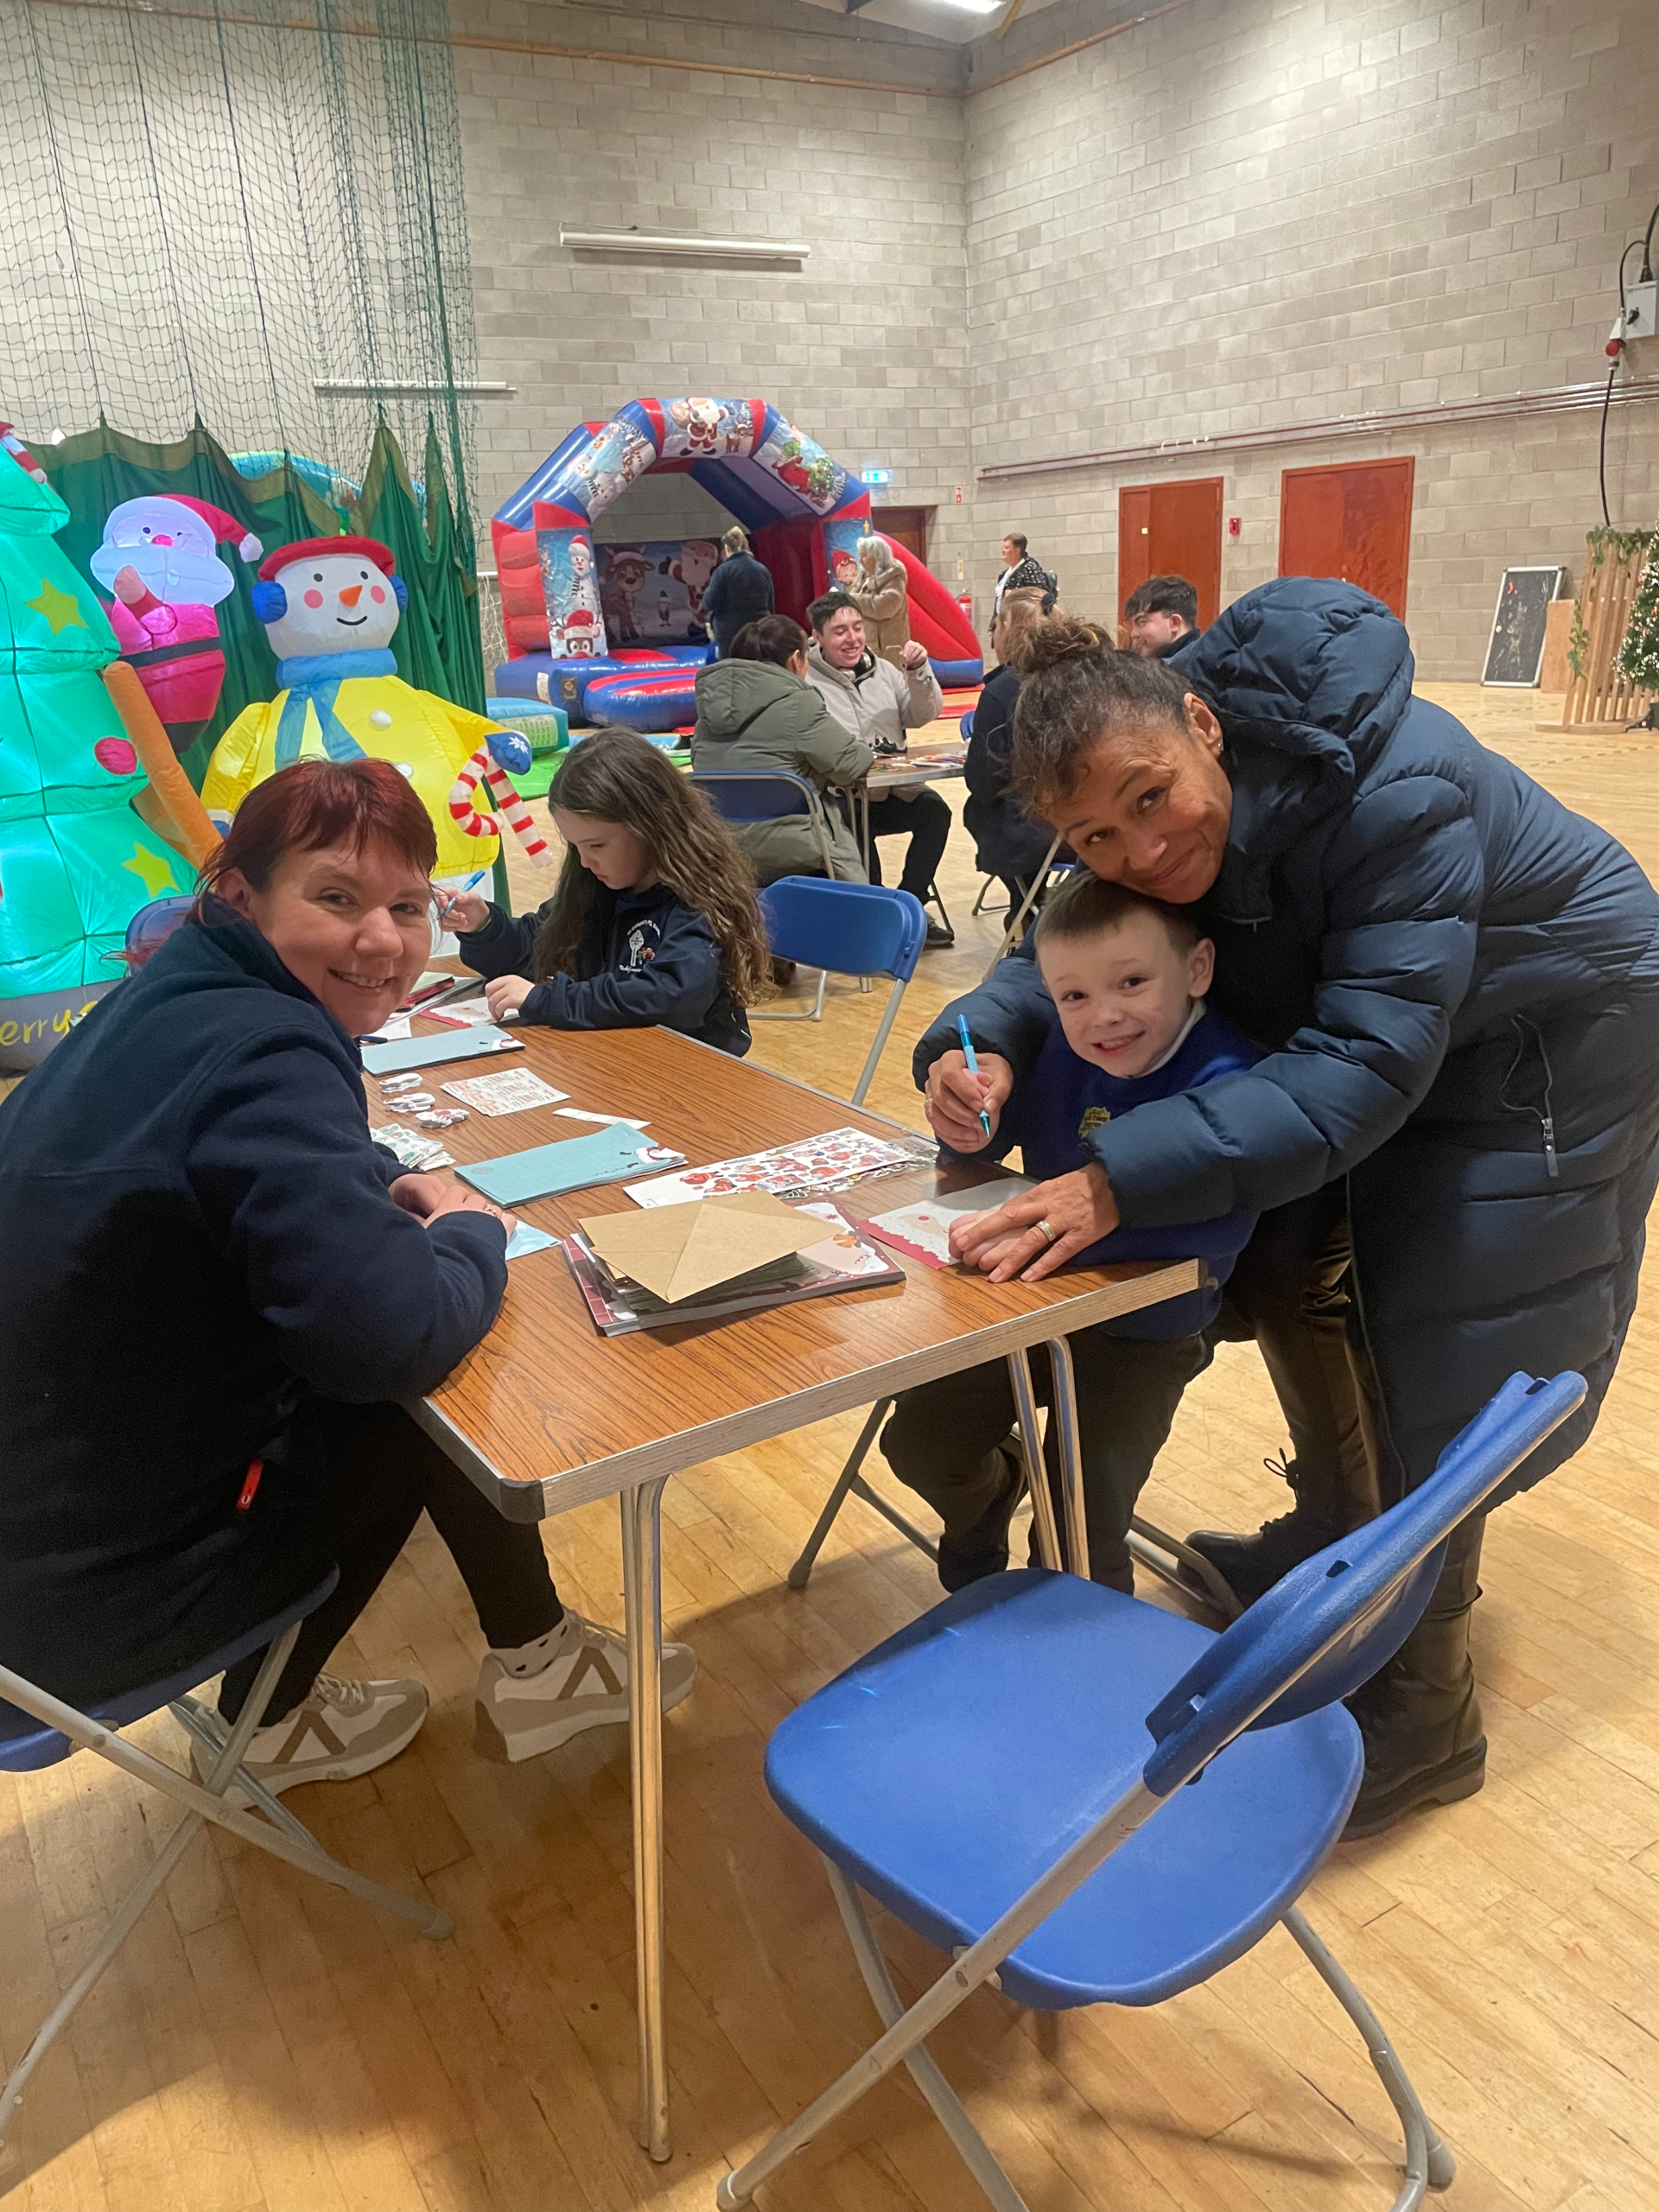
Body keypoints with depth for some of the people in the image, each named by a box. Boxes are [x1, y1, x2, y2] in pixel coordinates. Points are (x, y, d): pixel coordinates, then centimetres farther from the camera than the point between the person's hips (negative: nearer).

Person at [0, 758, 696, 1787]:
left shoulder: (180, 997, 3)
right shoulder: (266, 1054, -25)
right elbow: (395, 1334, -33)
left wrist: (393, 1188, 3)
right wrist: (474, 1236, -11)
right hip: (93, 1592, -8)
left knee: (393, 1397, 17)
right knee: (440, 1397, 3)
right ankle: (531, 1668, 26)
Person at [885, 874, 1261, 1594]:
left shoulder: (1225, 1081, -28)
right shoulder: (1052, 1041, -14)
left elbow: (1220, 1217, -42)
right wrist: (968, 1129, -24)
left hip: (1143, 1337, -4)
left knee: (1084, 1530, -7)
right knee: (917, 1441, 9)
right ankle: (992, 1484, 44)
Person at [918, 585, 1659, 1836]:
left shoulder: (1394, 792, -38)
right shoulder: (1145, 830, -17)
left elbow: (1366, 1065, -41)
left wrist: (1121, 1180, -48)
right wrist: (986, 1044, -28)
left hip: (1543, 1051, -7)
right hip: (1366, 1026, 7)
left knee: (1432, 1380, -5)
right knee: (1302, 1283, 16)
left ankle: (1422, 1725, 16)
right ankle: (1336, 1544, 43)